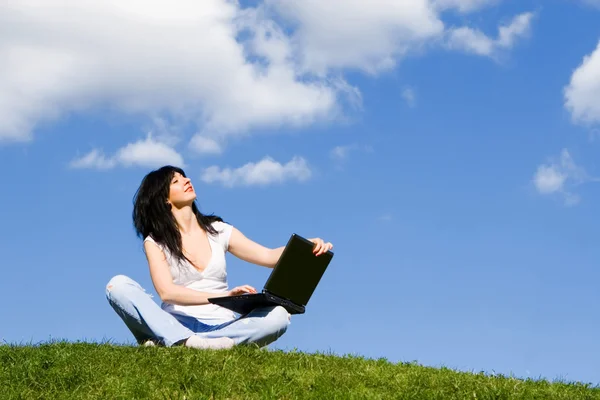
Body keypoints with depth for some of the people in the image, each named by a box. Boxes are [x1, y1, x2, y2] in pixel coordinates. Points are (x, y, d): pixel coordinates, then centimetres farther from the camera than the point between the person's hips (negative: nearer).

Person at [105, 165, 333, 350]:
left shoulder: (218, 231, 14)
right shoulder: (155, 241, 4)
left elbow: (269, 257, 6)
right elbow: (167, 292, -13)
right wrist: (223, 296, -27)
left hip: (220, 327, 2)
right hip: (176, 324, -2)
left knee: (279, 314, -28)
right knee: (118, 285, -24)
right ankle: (189, 343, -44)